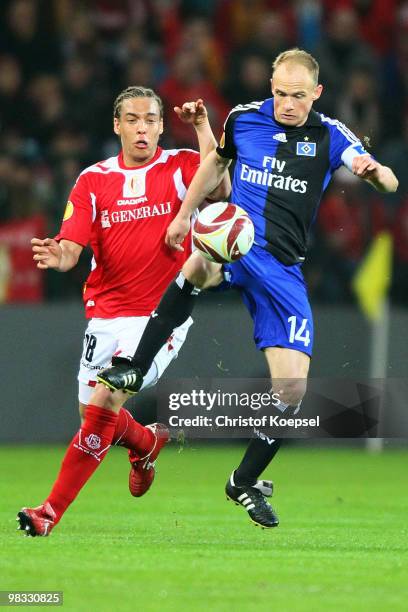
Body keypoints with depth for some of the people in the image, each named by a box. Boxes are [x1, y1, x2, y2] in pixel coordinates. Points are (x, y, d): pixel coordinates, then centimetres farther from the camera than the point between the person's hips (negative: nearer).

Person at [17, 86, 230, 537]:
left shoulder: (181, 166, -2)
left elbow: (218, 188, -25)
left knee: (105, 402, -19)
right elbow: (71, 248, -6)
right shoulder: (93, 180, 4)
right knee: (93, 413, 9)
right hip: (105, 315, 4)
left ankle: (52, 512, -12)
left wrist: (202, 127, -25)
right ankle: (147, 442, 46)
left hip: (161, 316, -4)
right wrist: (59, 256, -29)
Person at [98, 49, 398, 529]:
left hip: (283, 270, 1)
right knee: (200, 264, -40)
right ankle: (135, 370, -32)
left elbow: (389, 184, -9)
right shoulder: (243, 118, 3)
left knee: (292, 387, -6)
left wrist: (374, 172, -33)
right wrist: (184, 214, 21)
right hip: (233, 244, -1)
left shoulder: (330, 136, 0)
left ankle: (245, 482, 15)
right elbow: (217, 161, 23)